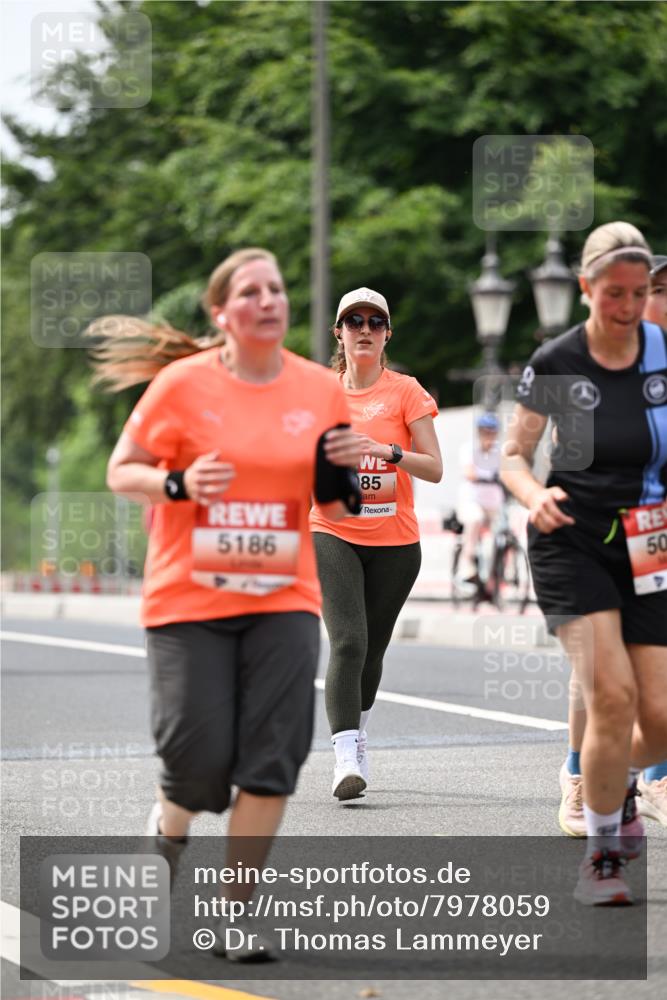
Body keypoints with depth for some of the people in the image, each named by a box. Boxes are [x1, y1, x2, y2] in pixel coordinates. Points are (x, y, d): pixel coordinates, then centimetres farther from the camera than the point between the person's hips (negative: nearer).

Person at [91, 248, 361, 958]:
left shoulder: (321, 390, 5)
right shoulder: (181, 385, -5)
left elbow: (337, 507, 15)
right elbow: (121, 472, 1)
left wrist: (350, 471, -7)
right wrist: (177, 484, -17)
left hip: (283, 602, 3)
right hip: (188, 601, -3)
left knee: (272, 759, -7)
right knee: (200, 755, -5)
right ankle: (169, 825, 32)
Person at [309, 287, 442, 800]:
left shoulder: (406, 391, 0)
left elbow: (434, 468, -7)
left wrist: (387, 451, -22)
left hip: (394, 541, 0)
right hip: (333, 535, 0)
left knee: (373, 649, 10)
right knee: (348, 641, -19)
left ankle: (359, 733, 38)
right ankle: (346, 758, -25)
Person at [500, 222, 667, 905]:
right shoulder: (555, 364, -3)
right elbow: (512, 456, 4)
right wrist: (535, 496, -16)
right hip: (572, 542, -2)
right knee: (612, 693, -20)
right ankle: (601, 855, -1)